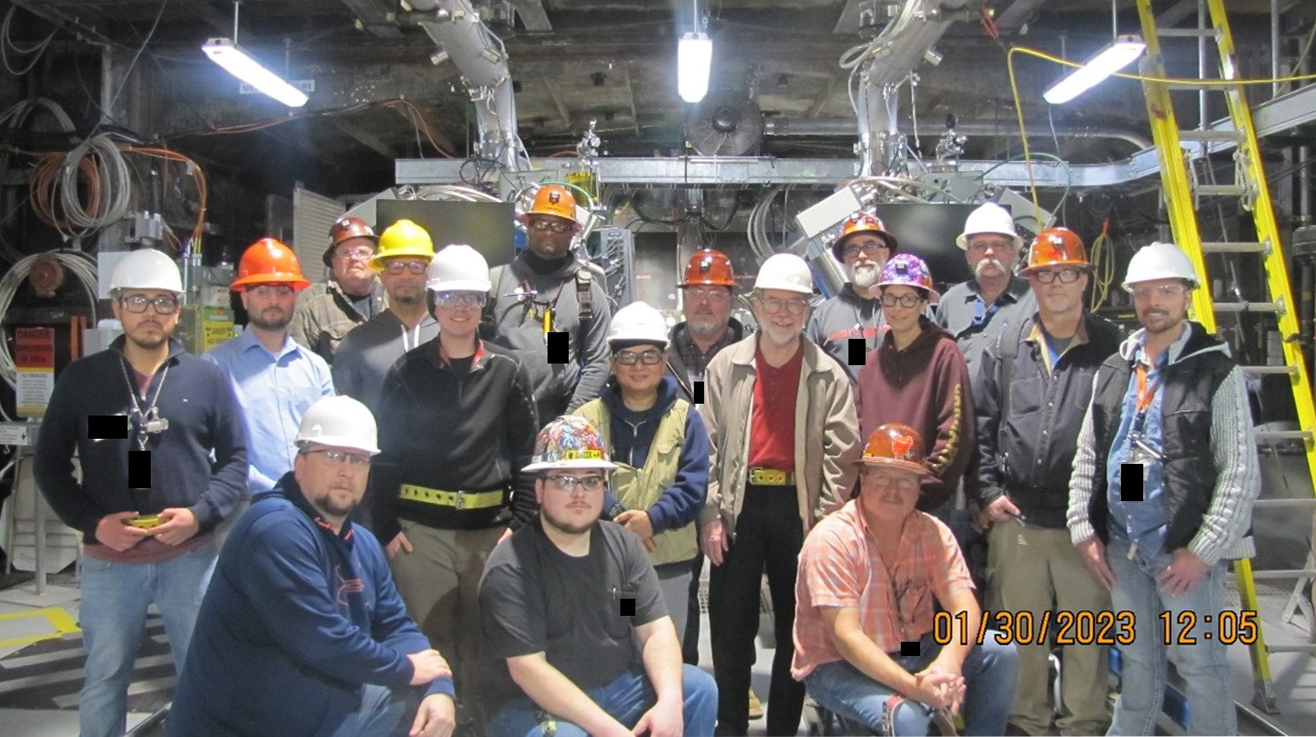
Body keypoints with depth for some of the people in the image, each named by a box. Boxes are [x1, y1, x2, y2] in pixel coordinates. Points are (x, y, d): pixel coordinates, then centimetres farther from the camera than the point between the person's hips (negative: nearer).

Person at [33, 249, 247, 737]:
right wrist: (92, 523, -9)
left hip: (191, 557, 0)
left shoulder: (207, 379, 1)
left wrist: (199, 514, -12)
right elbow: (50, 464, 5)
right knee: (104, 679, 14)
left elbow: (235, 458, 4)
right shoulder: (80, 378, 2)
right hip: (109, 560, 0)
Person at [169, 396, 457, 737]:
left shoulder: (363, 544, 9)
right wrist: (407, 668, -12)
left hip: (331, 706, 9)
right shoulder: (277, 529, -21)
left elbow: (396, 627, 8)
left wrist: (439, 689, -11)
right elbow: (323, 642, -27)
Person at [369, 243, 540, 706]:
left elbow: (527, 453, 5)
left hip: (490, 528, 1)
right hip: (420, 528, 0)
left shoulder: (508, 372, 5)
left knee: (483, 641, 8)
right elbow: (386, 453, 5)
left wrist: (520, 523, -3)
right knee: (426, 639, 3)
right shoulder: (407, 372, 5)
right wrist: (385, 528, -1)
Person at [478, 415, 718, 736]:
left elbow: (656, 629, -2)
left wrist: (669, 701, -21)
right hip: (532, 702, -6)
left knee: (700, 689, -10)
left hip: (619, 685, 6)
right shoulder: (510, 568, -16)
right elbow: (527, 668, -23)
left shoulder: (624, 545, 2)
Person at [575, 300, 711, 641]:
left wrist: (654, 517, -21)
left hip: (669, 564, 1)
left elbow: (693, 485, -5)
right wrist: (616, 516, -23)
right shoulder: (588, 416, 3)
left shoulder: (685, 417, 4)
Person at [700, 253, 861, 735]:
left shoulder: (829, 375, 1)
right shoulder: (725, 366, 3)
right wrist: (710, 514, -4)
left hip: (800, 509, 0)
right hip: (740, 506, 0)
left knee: (797, 628, 10)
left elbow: (841, 455, -2)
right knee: (731, 628, 7)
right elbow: (707, 446, 2)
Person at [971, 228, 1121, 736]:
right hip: (1015, 519, 2)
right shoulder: (1006, 347, 7)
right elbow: (981, 425, 8)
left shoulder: (1112, 348, 0)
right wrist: (986, 492, 2)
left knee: (1087, 635, 10)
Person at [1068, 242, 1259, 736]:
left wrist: (1203, 550, -14)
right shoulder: (1113, 371, 9)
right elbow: (1087, 457, 12)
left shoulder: (1216, 372, -6)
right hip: (1122, 546, 5)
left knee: (1201, 666, 4)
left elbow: (1241, 473, -10)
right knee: (1137, 662, 18)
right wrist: (1084, 528, 5)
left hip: (1185, 549, -5)